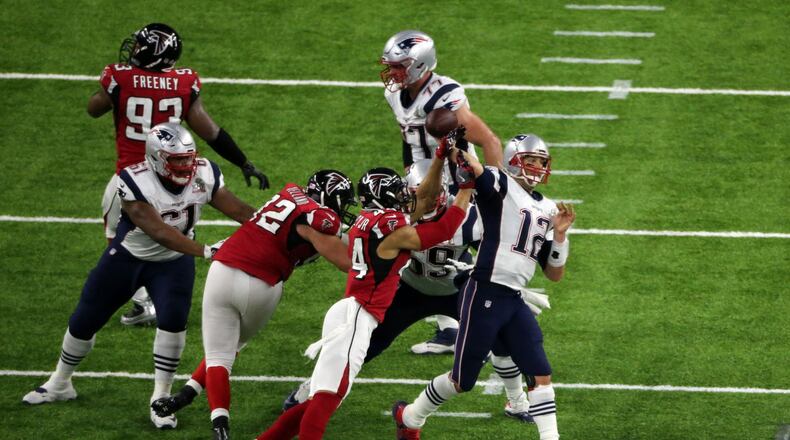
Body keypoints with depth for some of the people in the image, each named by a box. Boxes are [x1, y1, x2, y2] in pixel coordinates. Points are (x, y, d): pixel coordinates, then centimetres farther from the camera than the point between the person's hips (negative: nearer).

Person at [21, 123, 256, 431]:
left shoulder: (204, 175, -20)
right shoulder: (135, 183, -33)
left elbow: (240, 212, -14)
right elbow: (159, 232, -39)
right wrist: (205, 252, -45)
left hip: (174, 261, 2)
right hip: (128, 257, -2)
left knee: (174, 318, -21)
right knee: (85, 321, 9)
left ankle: (161, 398, -5)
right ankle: (59, 384, 34)